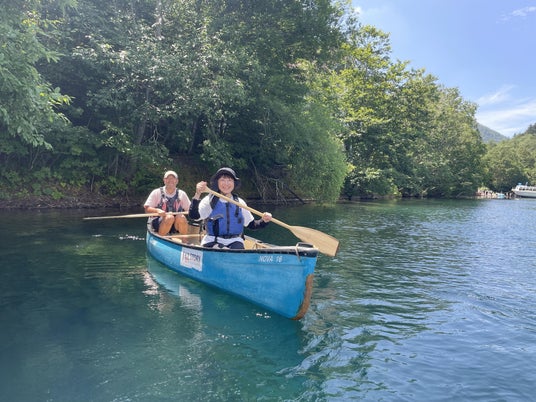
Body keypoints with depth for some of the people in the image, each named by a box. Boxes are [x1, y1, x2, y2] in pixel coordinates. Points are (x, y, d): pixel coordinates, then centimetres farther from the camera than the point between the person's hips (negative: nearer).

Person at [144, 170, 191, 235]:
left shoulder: (182, 194, 10)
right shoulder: (156, 193, 3)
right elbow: (147, 209, -4)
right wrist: (157, 210, -25)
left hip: (175, 225, 2)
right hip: (158, 222, -2)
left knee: (181, 217, -29)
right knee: (169, 217, -33)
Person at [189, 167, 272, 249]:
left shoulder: (240, 203, 12)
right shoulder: (209, 200, 2)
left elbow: (251, 224, 17)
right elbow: (193, 215, -13)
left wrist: (264, 221, -3)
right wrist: (197, 195, -26)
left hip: (235, 242, 3)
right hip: (212, 242, -2)